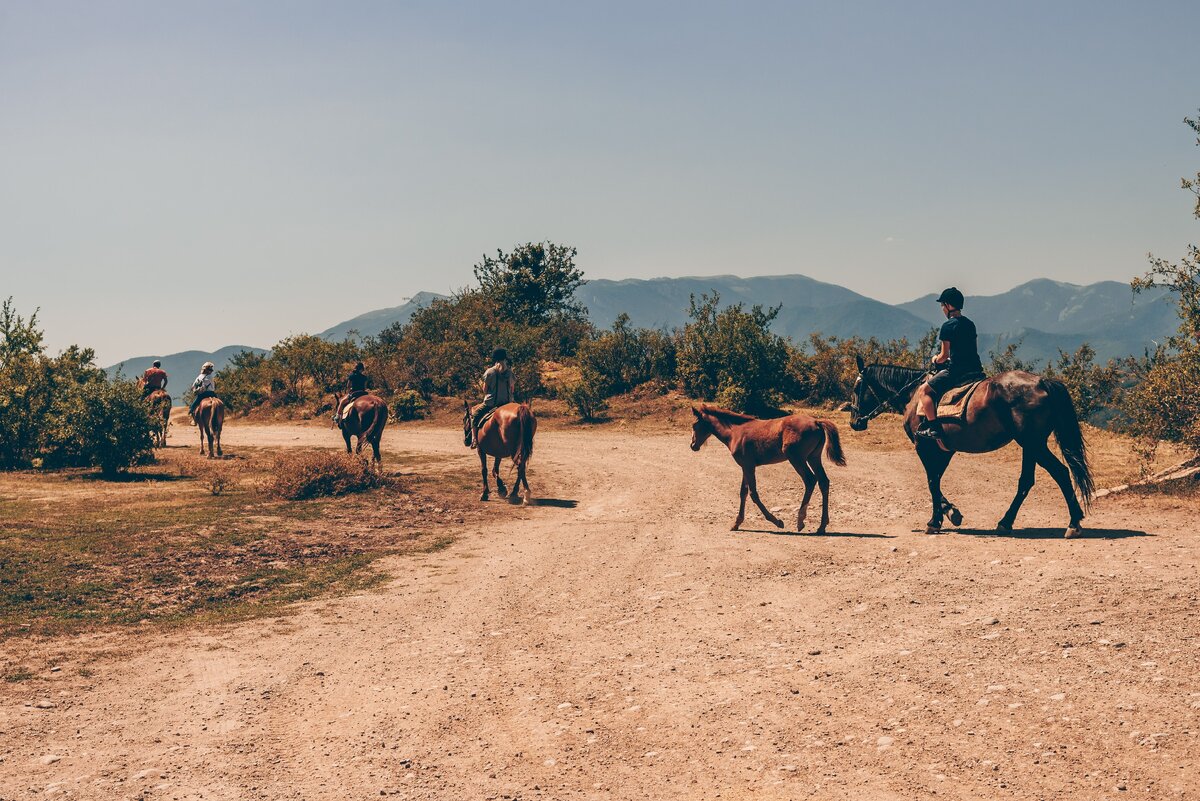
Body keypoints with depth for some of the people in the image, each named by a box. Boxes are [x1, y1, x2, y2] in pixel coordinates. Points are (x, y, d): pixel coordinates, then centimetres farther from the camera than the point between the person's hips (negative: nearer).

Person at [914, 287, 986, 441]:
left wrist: (936, 360, 14)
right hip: (976, 370, 8)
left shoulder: (948, 326, -10)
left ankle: (934, 427, -10)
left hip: (956, 373, -8)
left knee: (923, 390, -1)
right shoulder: (970, 324, 15)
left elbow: (944, 355, -8)